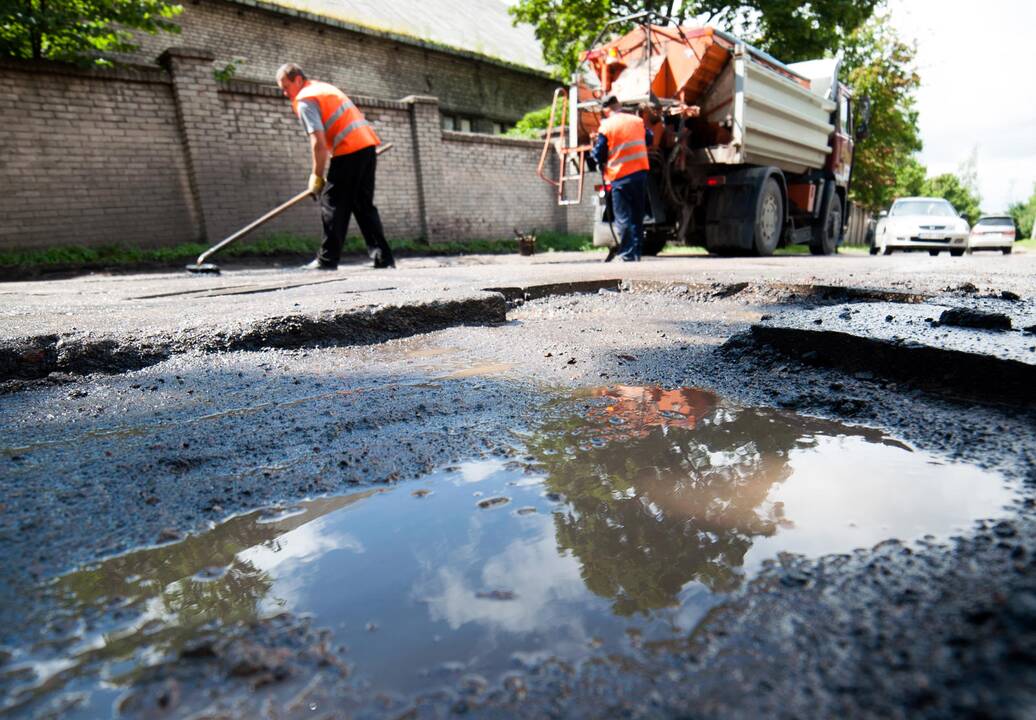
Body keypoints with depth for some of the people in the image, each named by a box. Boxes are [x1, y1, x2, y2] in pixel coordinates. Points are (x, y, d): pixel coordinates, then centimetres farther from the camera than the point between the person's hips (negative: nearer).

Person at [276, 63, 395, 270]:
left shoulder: (305, 99, -2)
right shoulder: (324, 87, 26)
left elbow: (319, 142, -13)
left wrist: (317, 175, -6)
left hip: (349, 152, -8)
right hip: (367, 145, 8)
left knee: (332, 204, -2)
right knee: (364, 204, 10)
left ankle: (327, 260, -1)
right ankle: (382, 257, 4)